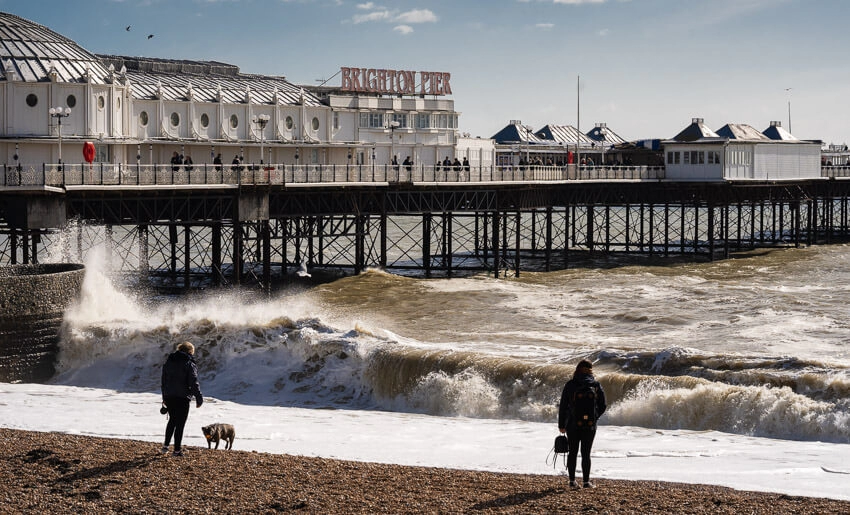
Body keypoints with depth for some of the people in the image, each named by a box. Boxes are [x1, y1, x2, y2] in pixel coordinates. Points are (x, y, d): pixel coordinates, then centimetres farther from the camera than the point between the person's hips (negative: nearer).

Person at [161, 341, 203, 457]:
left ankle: (166, 445, 19)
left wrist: (164, 397, 24)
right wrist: (199, 398, -8)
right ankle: (177, 450, 3)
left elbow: (164, 381, 18)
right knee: (180, 423, 1)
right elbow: (194, 383, -13)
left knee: (172, 420, 22)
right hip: (182, 398, -6)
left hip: (169, 396, 6)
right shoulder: (190, 364, -8)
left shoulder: (168, 362, 12)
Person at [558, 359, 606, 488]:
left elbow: (563, 406, -3)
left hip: (573, 425, 0)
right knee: (586, 454, 5)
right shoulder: (596, 385, -2)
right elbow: (603, 405, 3)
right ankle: (586, 481, 5)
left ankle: (572, 480, 12)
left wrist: (561, 425, 6)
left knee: (573, 452, 10)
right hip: (590, 426, 0)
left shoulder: (570, 385, -5)